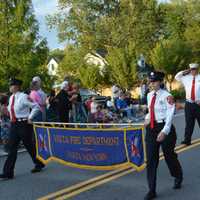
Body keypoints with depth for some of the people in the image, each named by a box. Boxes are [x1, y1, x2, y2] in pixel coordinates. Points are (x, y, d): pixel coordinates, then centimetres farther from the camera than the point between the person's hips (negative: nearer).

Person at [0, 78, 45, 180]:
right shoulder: (11, 98, 10)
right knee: (12, 148, 2)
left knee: (29, 146, 6)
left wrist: (30, 118, -12)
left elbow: (36, 107, -12)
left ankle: (39, 164, 29)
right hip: (14, 125, 7)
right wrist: (12, 118, 16)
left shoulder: (23, 97, -13)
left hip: (24, 124, -7)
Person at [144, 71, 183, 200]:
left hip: (165, 127, -6)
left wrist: (164, 131, -25)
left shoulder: (167, 96, -14)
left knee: (169, 155, 12)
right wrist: (148, 118, 6)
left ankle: (178, 178, 44)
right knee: (151, 160, 2)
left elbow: (170, 115, -18)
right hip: (151, 128, 6)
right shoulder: (149, 95, 7)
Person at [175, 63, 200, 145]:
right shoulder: (186, 78, 9)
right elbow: (177, 77, 16)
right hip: (189, 104, 3)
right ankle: (187, 140, 6)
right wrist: (184, 72, 4)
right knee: (189, 123, 4)